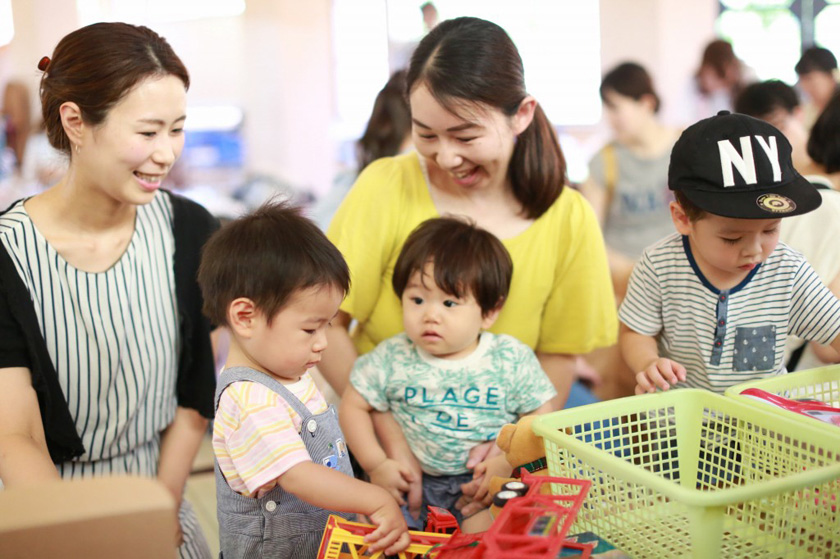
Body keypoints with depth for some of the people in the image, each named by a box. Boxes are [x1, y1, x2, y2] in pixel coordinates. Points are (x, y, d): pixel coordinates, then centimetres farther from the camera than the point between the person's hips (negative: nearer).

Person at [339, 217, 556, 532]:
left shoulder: (513, 360, -4)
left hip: (485, 484, -2)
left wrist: (510, 460, -17)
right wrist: (376, 465, -4)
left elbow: (541, 417, -1)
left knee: (479, 530, -28)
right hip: (412, 482, 2)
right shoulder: (393, 359, -2)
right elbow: (353, 406, 6)